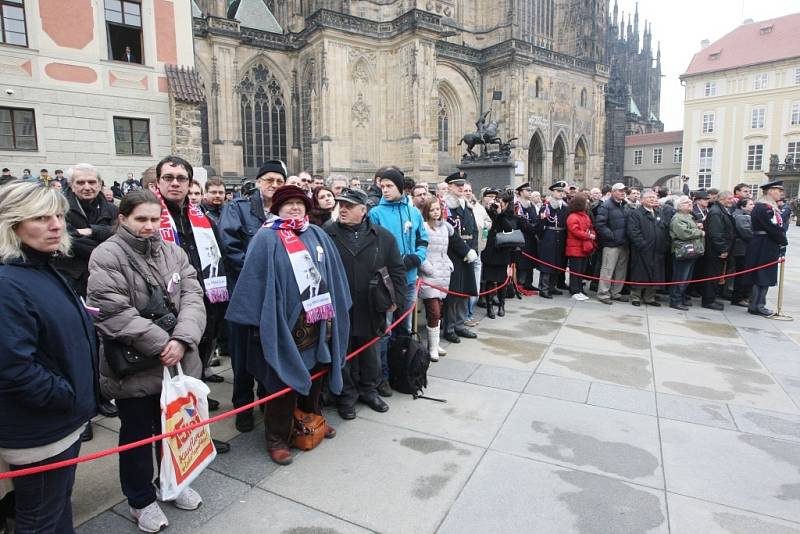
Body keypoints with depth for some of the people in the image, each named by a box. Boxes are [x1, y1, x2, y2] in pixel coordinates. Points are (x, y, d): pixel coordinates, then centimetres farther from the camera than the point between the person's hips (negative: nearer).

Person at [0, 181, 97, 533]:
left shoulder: (45, 270, 6)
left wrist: (79, 396, 10)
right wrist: (70, 397, -18)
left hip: (65, 419, 8)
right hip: (38, 431, -8)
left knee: (60, 504, 26)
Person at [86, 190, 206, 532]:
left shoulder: (172, 252, 5)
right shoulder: (107, 256, -12)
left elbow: (192, 297, -3)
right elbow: (113, 313, -21)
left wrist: (182, 339, -19)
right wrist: (162, 344, -20)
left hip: (177, 362, 5)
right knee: (137, 434, 14)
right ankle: (141, 499, 35)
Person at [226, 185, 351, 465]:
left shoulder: (318, 235, 10)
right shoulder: (266, 239, -7)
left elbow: (332, 274, 14)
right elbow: (255, 281, -11)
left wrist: (333, 311, 12)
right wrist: (259, 321, -15)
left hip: (317, 321, 6)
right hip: (284, 323, -5)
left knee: (314, 373, 18)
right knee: (286, 378, 2)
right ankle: (277, 438, 18)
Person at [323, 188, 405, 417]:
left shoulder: (382, 236, 2)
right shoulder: (326, 234, -3)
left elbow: (397, 269, 6)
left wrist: (395, 297, -1)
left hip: (370, 310, 2)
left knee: (370, 353, 18)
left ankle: (369, 390, 38)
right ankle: (346, 395, 29)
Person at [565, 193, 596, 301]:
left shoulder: (586, 216, 17)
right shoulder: (572, 217, -13)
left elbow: (591, 228, 20)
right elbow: (576, 231, -21)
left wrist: (593, 235, -1)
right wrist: (588, 236, -17)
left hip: (585, 248, 9)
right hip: (575, 249, -9)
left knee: (582, 271, 12)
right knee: (575, 271, -4)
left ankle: (580, 290, 20)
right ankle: (575, 292, 2)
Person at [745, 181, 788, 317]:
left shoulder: (769, 207, 16)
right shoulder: (764, 208, -17)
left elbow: (779, 226, 14)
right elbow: (773, 228, -20)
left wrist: (781, 241, 3)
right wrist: (783, 242, -8)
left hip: (766, 247, 10)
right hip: (764, 248, -10)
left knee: (764, 276, 13)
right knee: (762, 276, -4)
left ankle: (758, 305, 20)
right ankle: (756, 306, 4)